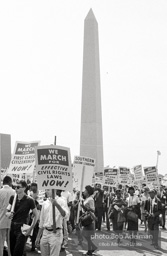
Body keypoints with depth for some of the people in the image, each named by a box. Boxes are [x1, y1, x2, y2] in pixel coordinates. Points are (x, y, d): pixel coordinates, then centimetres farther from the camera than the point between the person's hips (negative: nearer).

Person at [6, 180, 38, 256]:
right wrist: (8, 213, -25)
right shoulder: (13, 198, 4)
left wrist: (31, 228, -11)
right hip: (12, 226, 5)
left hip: (22, 227, -5)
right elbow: (8, 209, -2)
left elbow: (36, 215, -5)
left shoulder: (29, 200, -10)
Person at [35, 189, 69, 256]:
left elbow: (65, 215, -22)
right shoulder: (45, 203, 11)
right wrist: (38, 237, 18)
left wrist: (57, 205, -35)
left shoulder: (61, 201, -6)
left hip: (56, 233, -6)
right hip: (45, 233, 6)